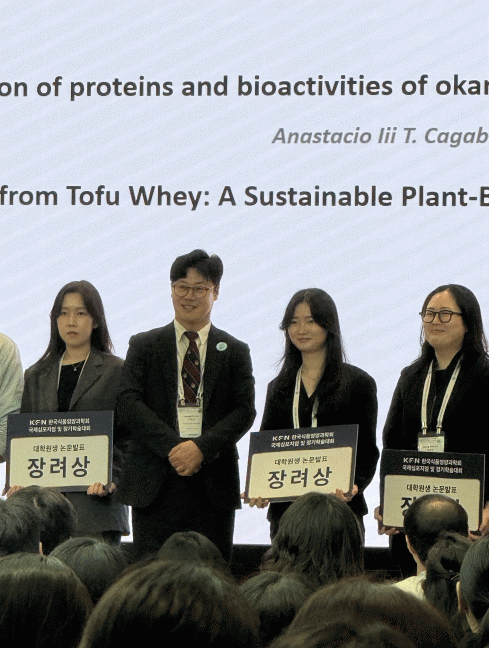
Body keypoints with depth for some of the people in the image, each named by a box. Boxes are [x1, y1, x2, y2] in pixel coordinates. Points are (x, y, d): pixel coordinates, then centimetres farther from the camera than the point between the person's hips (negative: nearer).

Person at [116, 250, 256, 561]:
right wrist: (172, 446, -14)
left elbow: (245, 411, 2)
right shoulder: (144, 346, 11)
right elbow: (129, 403, -1)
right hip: (155, 485, -1)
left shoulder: (234, 351, 12)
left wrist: (202, 447, -14)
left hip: (213, 486, 1)